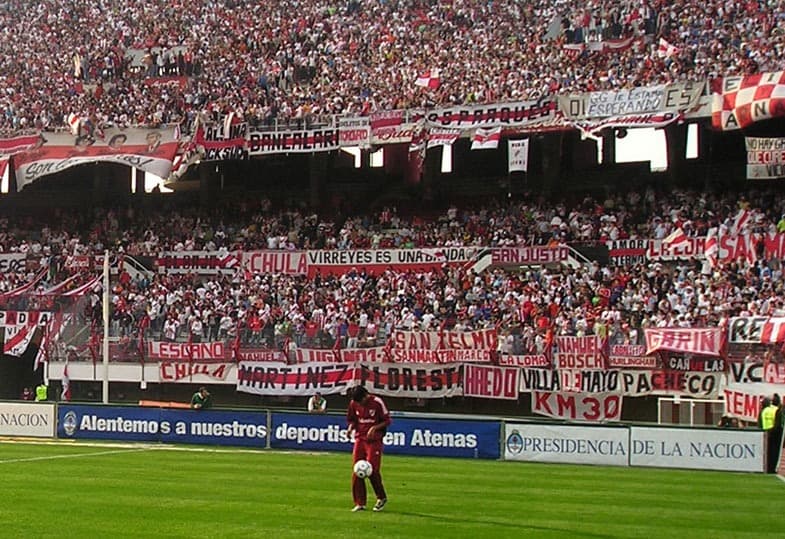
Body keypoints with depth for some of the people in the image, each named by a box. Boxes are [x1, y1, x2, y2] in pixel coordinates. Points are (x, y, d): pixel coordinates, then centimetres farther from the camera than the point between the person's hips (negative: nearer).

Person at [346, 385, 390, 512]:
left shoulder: (377, 402, -11)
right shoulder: (353, 403, 2)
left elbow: (387, 421, -4)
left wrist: (374, 428, -18)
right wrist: (351, 428, -6)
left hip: (374, 441, -5)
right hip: (360, 439, 5)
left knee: (372, 470, -9)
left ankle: (382, 498, 13)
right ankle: (360, 503, 6)